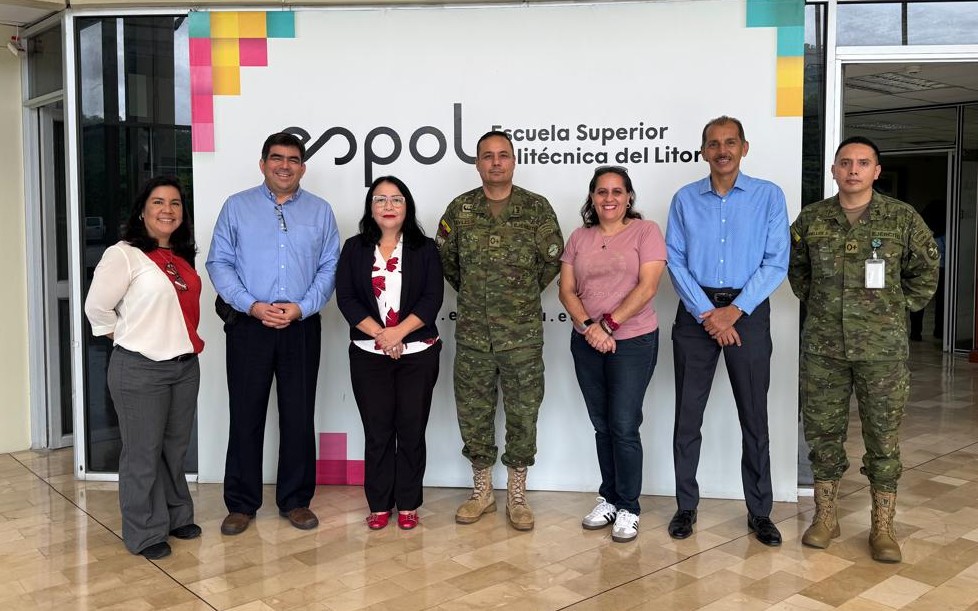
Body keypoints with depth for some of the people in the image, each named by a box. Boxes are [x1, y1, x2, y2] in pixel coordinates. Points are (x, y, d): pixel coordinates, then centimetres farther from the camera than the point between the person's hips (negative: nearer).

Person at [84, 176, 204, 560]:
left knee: (176, 448, 17)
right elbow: (97, 307, -12)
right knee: (143, 453, 3)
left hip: (185, 366, 7)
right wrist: (129, 338, -4)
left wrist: (184, 341, 9)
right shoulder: (124, 254, -11)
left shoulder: (183, 257, 12)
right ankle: (145, 533, 16)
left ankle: (177, 516, 32)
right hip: (140, 369, -7)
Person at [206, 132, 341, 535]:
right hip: (249, 325, -1)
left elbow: (329, 267, 3)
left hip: (302, 326, 1)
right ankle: (241, 504, 17)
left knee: (299, 416, 7)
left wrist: (301, 308, -11)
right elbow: (219, 263, 0)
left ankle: (295, 500, 20)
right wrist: (252, 305, -12)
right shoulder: (237, 207, 6)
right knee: (246, 415, 4)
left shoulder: (320, 211, 8)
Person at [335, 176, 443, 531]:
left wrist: (398, 332, -17)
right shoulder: (355, 249, 6)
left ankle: (408, 504, 16)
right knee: (377, 431, 5)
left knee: (411, 429, 4)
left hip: (418, 353, 0)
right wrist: (380, 335, -14)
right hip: (368, 355, 1)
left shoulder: (425, 249, 4)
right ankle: (379, 505, 16)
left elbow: (432, 298, -5)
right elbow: (346, 298, -2)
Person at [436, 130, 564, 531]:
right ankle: (482, 491, 26)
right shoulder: (460, 209, 3)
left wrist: (524, 295, 9)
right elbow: (444, 258, 13)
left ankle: (517, 495, 20)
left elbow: (552, 259, 3)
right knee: (473, 411, 9)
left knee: (522, 412, 5)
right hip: (472, 333, 2)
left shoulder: (537, 208, -2)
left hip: (523, 334, -2)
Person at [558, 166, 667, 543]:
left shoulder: (646, 232, -3)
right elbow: (567, 291, 4)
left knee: (624, 427, -4)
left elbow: (647, 287, -13)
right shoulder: (579, 238, 9)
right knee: (602, 426, 12)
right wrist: (588, 326, -13)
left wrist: (609, 323, -18)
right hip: (587, 343, 4)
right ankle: (608, 499, 25)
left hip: (633, 341, -4)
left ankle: (628, 509, 10)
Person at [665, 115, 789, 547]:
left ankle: (760, 511, 17)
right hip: (696, 312, 1)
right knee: (688, 414, 5)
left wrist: (734, 311, -13)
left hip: (748, 312, -1)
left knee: (754, 416, 5)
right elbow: (675, 261, -1)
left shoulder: (768, 196, 2)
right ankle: (686, 506, 17)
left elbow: (776, 263, -4)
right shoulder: (685, 199, 6)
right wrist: (707, 313, -11)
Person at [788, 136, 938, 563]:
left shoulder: (902, 218, -1)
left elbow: (925, 271, 10)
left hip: (882, 348, -1)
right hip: (822, 347, 2)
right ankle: (825, 517, 23)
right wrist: (816, 303, 9)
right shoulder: (811, 219, 2)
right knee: (822, 432, 8)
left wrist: (899, 310, 5)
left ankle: (882, 528, 17)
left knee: (884, 438, 4)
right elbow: (795, 268, 17)